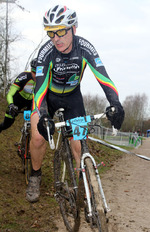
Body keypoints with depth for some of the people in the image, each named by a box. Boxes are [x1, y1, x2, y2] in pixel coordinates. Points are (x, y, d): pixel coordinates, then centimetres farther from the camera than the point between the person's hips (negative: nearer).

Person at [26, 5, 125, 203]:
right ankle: (35, 175, 6)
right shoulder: (46, 52, -29)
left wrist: (115, 104, -49)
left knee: (79, 144, -7)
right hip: (48, 95, -1)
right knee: (38, 137, -21)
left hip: (72, 96, 2)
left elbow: (103, 76, -33)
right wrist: (43, 117, -51)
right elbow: (40, 87, -34)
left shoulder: (85, 48, -25)